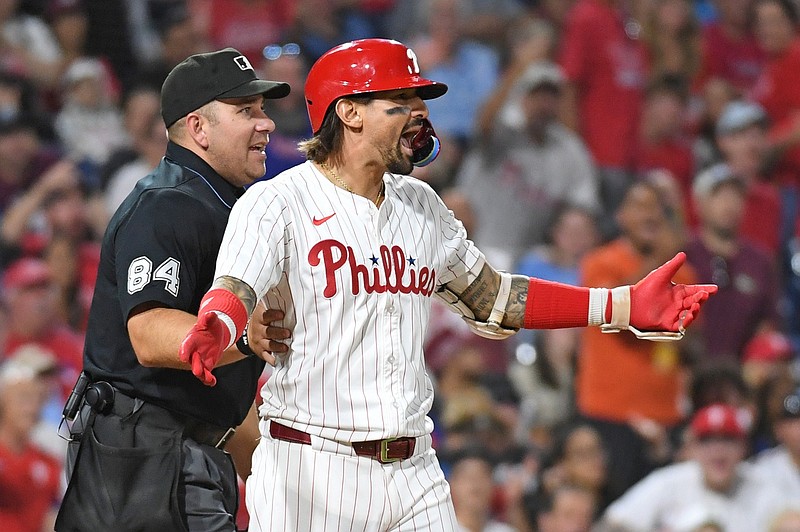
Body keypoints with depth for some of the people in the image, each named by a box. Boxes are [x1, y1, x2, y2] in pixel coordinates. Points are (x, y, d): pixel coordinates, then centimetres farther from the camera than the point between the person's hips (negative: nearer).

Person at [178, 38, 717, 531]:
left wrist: (626, 306, 17)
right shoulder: (278, 203, -7)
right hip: (312, 467, -6)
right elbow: (235, 290, -23)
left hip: (414, 469, 6)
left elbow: (492, 297, 23)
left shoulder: (420, 206, 15)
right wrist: (214, 330, -49)